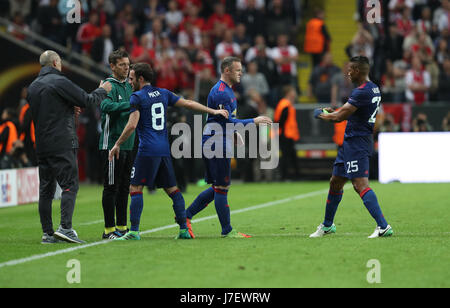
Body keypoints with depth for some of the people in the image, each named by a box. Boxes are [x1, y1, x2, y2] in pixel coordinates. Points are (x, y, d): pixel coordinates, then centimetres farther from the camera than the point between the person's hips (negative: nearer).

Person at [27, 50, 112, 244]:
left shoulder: (33, 87, 15)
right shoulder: (59, 82, -9)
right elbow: (87, 100, -9)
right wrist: (102, 91, 10)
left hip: (41, 146, 7)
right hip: (62, 144, -7)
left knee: (46, 190, 7)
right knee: (70, 186, -7)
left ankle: (47, 233, 6)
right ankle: (65, 227, -20)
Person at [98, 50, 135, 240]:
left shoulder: (128, 86, 16)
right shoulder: (109, 86, -9)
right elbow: (106, 106, -27)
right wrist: (130, 105, -36)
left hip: (128, 145, 8)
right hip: (111, 144, -8)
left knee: (124, 187, 11)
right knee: (111, 187, -5)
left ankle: (122, 227, 18)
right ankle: (109, 230, -1)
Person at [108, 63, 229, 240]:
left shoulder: (137, 97, -4)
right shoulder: (163, 94, 14)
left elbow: (131, 125, -12)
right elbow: (188, 104, 15)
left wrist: (117, 144, -3)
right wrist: (213, 111, 22)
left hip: (147, 151, -7)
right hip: (164, 150, 7)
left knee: (135, 188, -5)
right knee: (172, 189, 12)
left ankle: (134, 231, -12)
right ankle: (184, 229, 9)